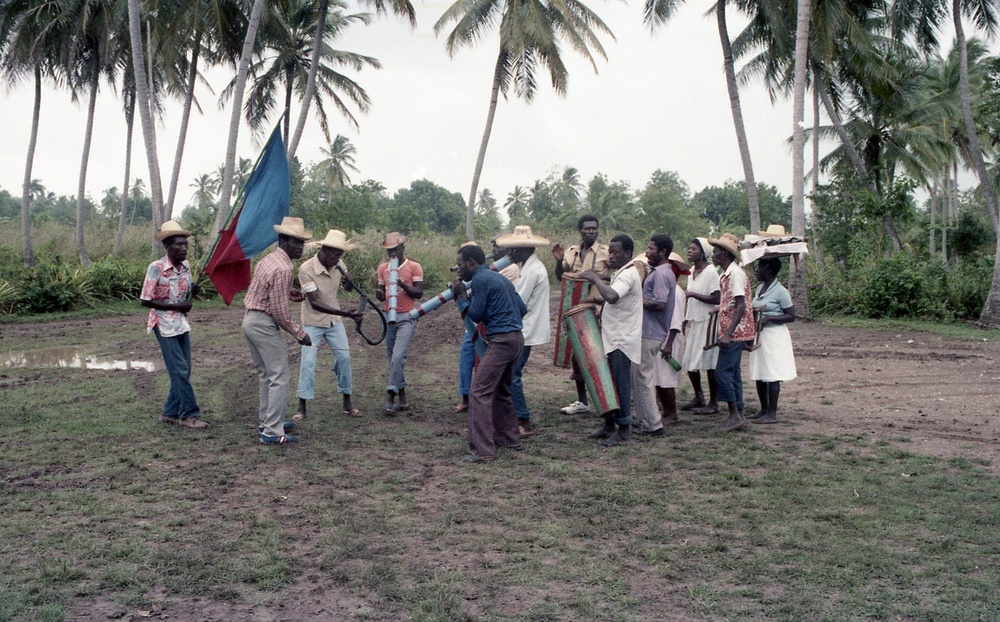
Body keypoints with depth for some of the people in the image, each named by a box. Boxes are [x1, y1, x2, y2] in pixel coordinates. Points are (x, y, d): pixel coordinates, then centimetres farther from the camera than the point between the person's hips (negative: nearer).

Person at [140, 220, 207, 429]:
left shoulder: (186, 266, 4)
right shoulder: (156, 268, -15)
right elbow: (145, 301, -14)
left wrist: (192, 291, -8)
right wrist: (176, 306, -17)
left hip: (182, 323, 7)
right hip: (165, 325, -7)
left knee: (183, 371, 8)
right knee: (180, 370, -6)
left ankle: (170, 412, 20)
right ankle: (189, 414, 2)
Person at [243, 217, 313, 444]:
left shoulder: (269, 259, 11)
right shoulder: (282, 268, -19)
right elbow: (279, 310, -20)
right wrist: (299, 334, -11)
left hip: (250, 319, 10)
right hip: (264, 324, -10)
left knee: (266, 374, 19)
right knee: (280, 378, -5)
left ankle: (266, 421, 28)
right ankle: (272, 431, -5)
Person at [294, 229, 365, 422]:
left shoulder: (338, 264, -8)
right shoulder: (306, 269, -25)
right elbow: (315, 303, -28)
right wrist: (345, 313, -35)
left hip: (334, 321, 5)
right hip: (313, 323, -5)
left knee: (344, 357, 3)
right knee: (308, 362, -8)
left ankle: (347, 403, 15)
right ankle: (302, 407, 3)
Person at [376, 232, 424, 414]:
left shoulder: (414, 267, -3)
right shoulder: (383, 268, 12)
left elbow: (419, 293, -7)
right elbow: (382, 294, 17)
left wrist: (402, 285, -22)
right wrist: (379, 294, -7)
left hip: (406, 317, -5)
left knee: (398, 357, -19)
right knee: (393, 358, 8)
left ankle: (391, 395, -16)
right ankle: (402, 399, 16)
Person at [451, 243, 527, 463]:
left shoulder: (480, 280, -9)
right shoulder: (499, 278, 19)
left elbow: (476, 315, -8)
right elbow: (522, 309, 19)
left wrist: (461, 295, 4)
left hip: (501, 340, -10)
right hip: (516, 338, 10)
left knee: (479, 393, -10)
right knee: (500, 391, 23)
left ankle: (482, 451, -15)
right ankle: (509, 439, 30)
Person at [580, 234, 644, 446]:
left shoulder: (628, 274, -17)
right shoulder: (621, 273, 15)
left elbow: (611, 296, -36)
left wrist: (595, 279, -24)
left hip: (621, 339, -10)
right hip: (613, 337, 10)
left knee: (621, 384, -3)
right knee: (609, 382, 15)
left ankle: (624, 430, 5)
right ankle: (609, 425, 25)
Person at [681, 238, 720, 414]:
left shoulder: (710, 271, -12)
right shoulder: (692, 271, 13)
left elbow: (716, 299, -18)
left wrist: (693, 294, -21)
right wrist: (686, 320, 15)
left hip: (707, 322, -8)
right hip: (693, 321, 8)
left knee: (709, 363, -3)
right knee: (689, 361, 10)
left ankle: (713, 403, 5)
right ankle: (699, 398, 26)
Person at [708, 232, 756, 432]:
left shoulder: (735, 273, -15)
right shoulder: (726, 274, 16)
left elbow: (741, 307, -21)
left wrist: (728, 334, -26)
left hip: (734, 332, -10)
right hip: (731, 332, 10)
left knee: (723, 372, -9)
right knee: (732, 373, 11)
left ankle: (735, 415, -5)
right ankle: (738, 415, 15)